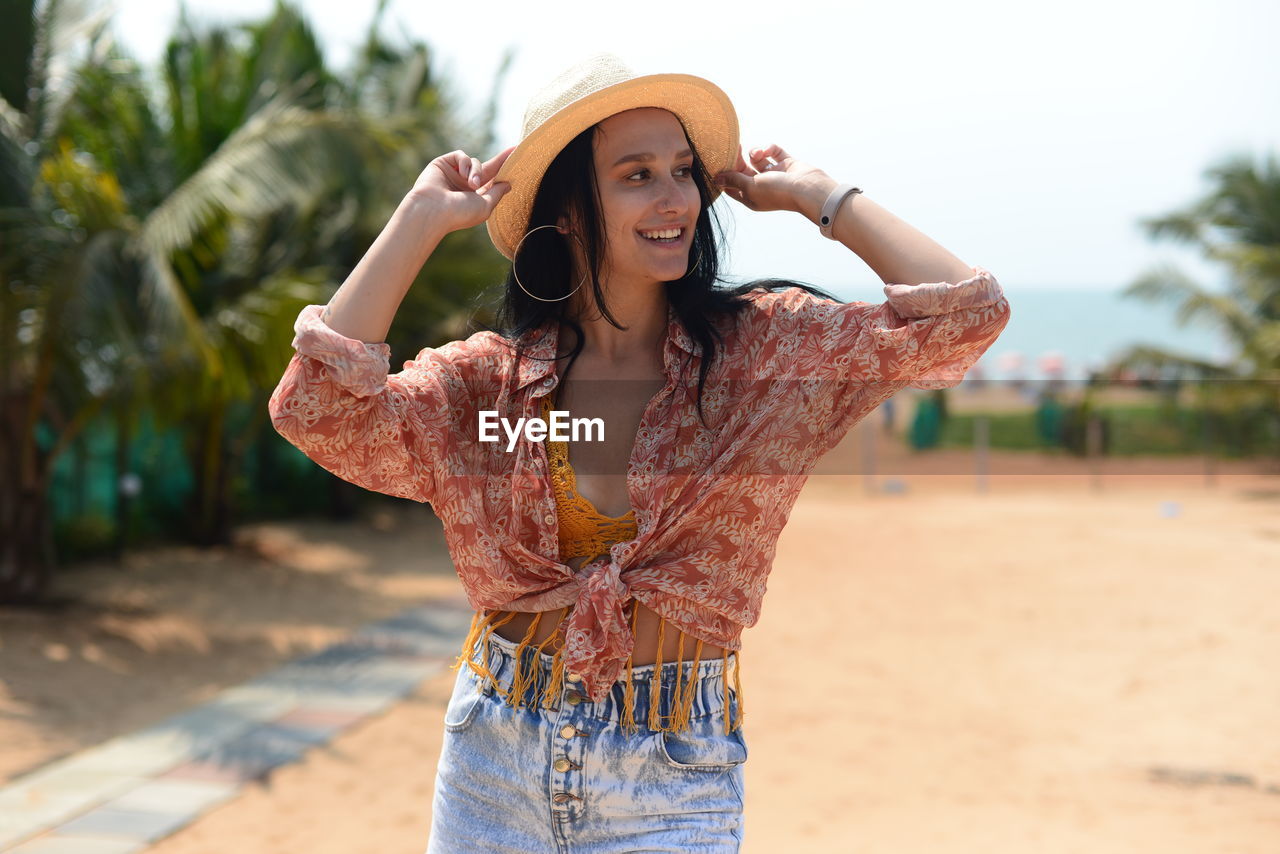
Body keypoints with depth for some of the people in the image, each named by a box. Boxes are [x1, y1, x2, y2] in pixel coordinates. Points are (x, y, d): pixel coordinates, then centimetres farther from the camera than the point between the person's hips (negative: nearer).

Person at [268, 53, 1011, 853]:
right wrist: (423, 217, -9)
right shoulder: (489, 377, -2)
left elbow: (967, 312, -13)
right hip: (494, 763, 2)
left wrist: (816, 195, -3)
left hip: (673, 782, -1)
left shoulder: (764, 349, -4)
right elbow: (315, 406, -16)